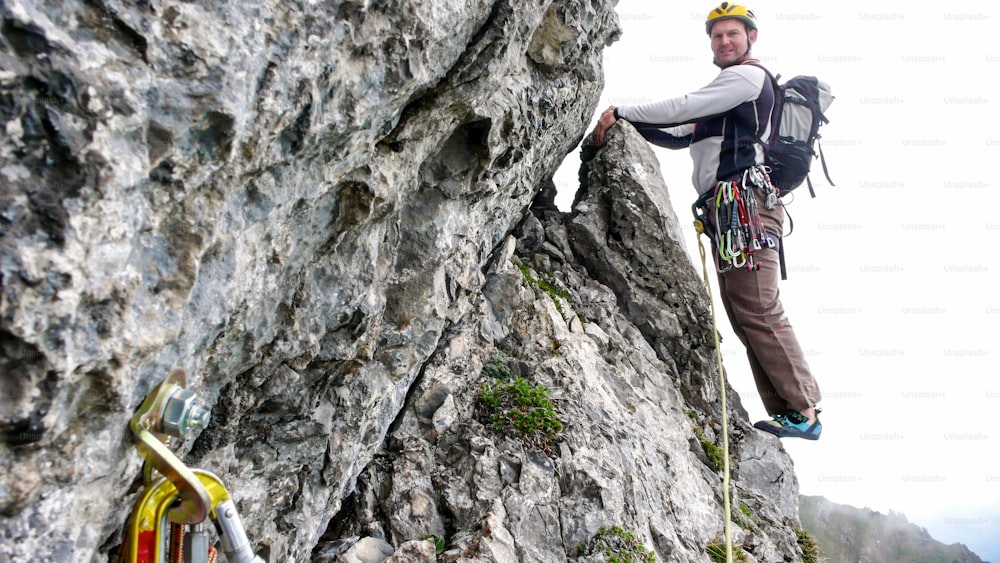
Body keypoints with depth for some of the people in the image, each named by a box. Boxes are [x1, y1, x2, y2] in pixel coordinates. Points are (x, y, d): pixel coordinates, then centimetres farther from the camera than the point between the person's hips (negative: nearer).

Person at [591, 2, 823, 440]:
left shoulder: (748, 75, 2)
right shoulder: (726, 97, 32)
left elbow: (681, 108, -7)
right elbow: (681, 135, 29)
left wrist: (620, 112, 0)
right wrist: (628, 124, 16)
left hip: (745, 200, -10)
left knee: (758, 310, -14)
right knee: (745, 315, 4)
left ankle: (804, 411, -11)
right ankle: (786, 412, 4)